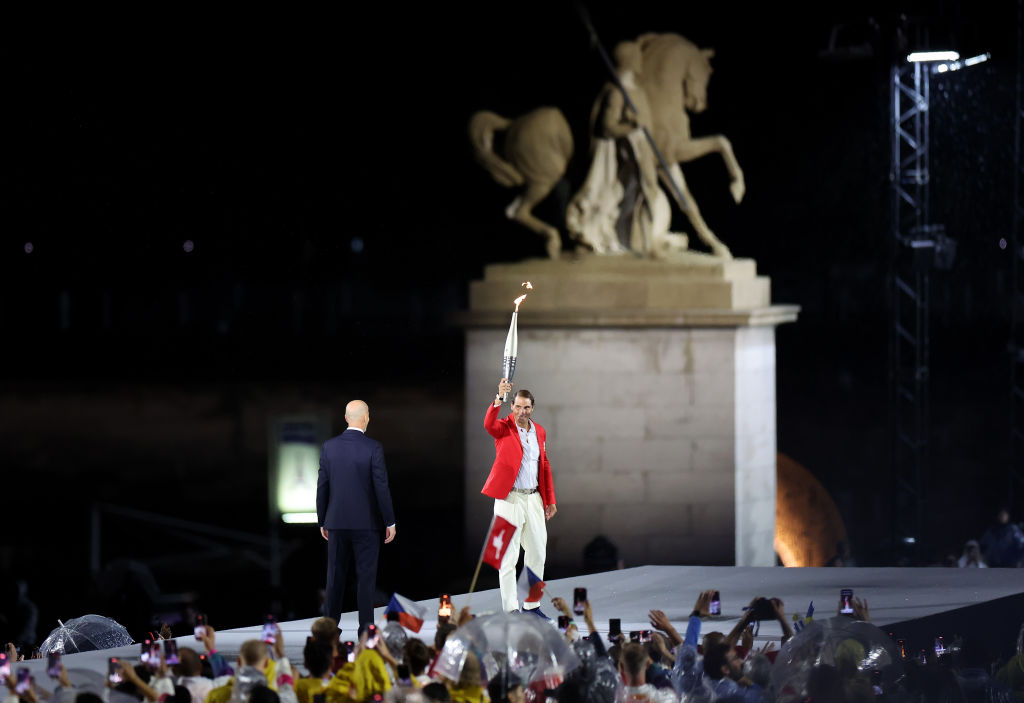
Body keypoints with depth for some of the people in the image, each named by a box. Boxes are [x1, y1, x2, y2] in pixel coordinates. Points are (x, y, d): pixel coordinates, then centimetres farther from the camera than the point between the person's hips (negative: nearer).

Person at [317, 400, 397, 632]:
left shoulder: (329, 447, 0)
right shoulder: (373, 448, -10)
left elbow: (322, 486, 3)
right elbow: (381, 486, -11)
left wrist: (322, 521, 12)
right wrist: (390, 522, -3)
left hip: (337, 521, 3)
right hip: (366, 523, -3)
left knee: (336, 576, 9)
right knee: (365, 576, 1)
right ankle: (366, 629, -1)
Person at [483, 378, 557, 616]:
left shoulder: (539, 432, 12)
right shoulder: (504, 428, -5)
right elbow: (489, 424, -29)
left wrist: (550, 499, 15)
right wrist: (499, 397, -42)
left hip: (534, 498, 6)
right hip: (509, 498, -6)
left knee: (537, 553, 11)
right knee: (508, 556, -4)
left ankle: (532, 605, 22)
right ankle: (511, 609, -2)